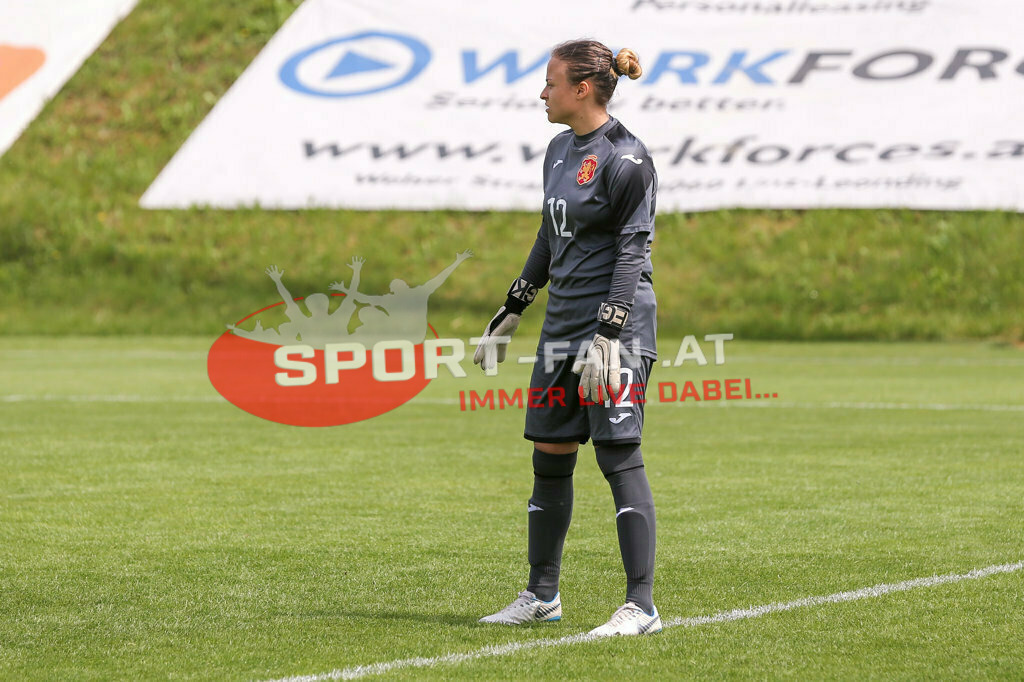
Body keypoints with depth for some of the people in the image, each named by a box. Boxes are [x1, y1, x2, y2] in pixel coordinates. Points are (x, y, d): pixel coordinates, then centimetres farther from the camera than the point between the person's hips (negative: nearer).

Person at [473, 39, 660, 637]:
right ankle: (542, 594, 23)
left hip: (616, 324, -9)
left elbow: (632, 251, -16)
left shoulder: (625, 158, -12)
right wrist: (509, 313, 24)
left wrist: (607, 335, -23)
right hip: (563, 321, 9)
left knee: (620, 456, -10)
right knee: (549, 454, 12)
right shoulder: (560, 151, 15)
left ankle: (642, 606, -8)